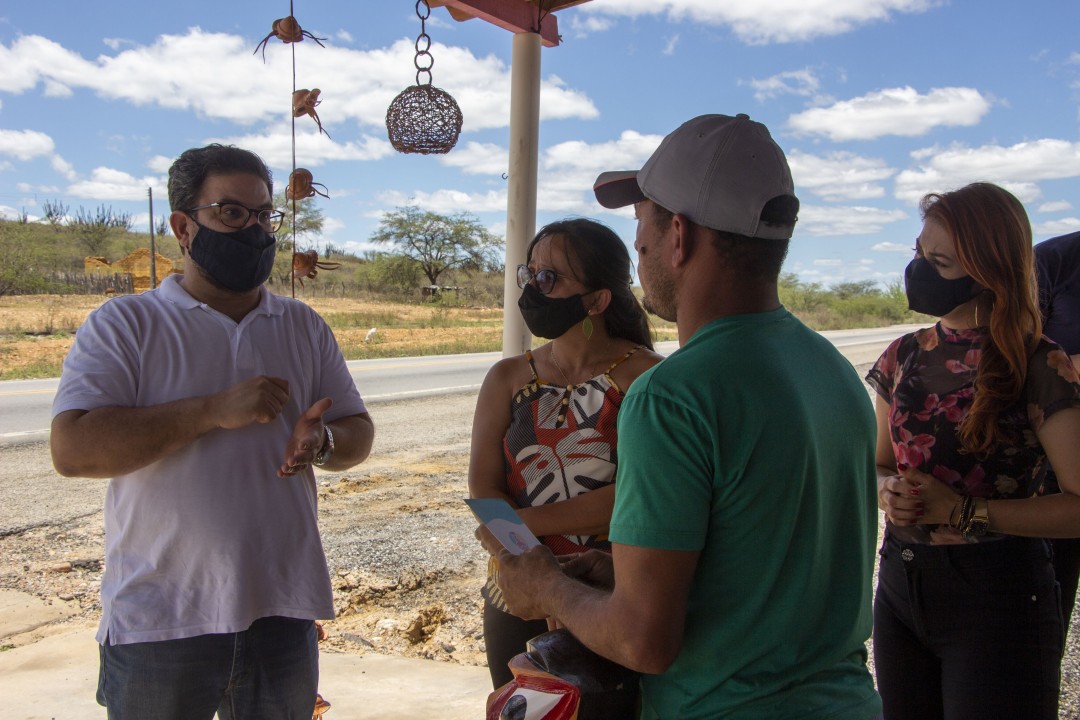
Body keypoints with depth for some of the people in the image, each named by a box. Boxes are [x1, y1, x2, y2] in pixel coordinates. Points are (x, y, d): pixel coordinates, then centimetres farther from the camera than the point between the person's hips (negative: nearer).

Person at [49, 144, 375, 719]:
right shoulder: (123, 324, -3)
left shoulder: (305, 326, 10)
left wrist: (322, 441, -13)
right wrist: (215, 410, -21)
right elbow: (73, 449, -16)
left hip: (283, 611, 4)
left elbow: (358, 429, 11)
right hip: (159, 620, -3)